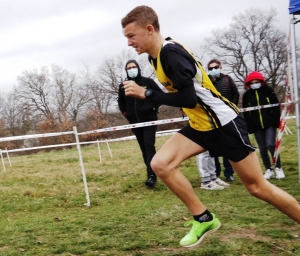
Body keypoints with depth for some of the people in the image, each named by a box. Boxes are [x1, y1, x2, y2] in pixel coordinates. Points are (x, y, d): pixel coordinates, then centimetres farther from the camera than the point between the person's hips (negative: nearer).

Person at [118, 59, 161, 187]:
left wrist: (153, 108, -6)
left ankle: (151, 175, -19)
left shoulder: (147, 81, -3)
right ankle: (152, 174, 16)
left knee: (149, 146, -14)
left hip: (149, 119, -4)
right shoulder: (123, 86, 6)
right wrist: (125, 113, 10)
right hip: (134, 122, 4)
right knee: (144, 148, 8)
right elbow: (121, 102, 22)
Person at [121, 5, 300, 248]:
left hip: (223, 122, -8)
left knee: (257, 186, 0)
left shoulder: (171, 53, -23)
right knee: (161, 164, -9)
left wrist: (145, 94, -22)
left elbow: (188, 99, -27)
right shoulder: (156, 55, 5)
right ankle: (204, 218, 4)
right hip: (200, 125, 8)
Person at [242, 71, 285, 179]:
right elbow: (245, 113, 5)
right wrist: (249, 127, -2)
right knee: (262, 148, 4)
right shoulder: (247, 95, 5)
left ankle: (278, 168, 1)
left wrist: (276, 121, -7)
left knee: (270, 145, -14)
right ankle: (269, 170, 15)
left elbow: (276, 107, 1)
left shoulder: (268, 91, 1)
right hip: (257, 127, 2)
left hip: (270, 124, -2)